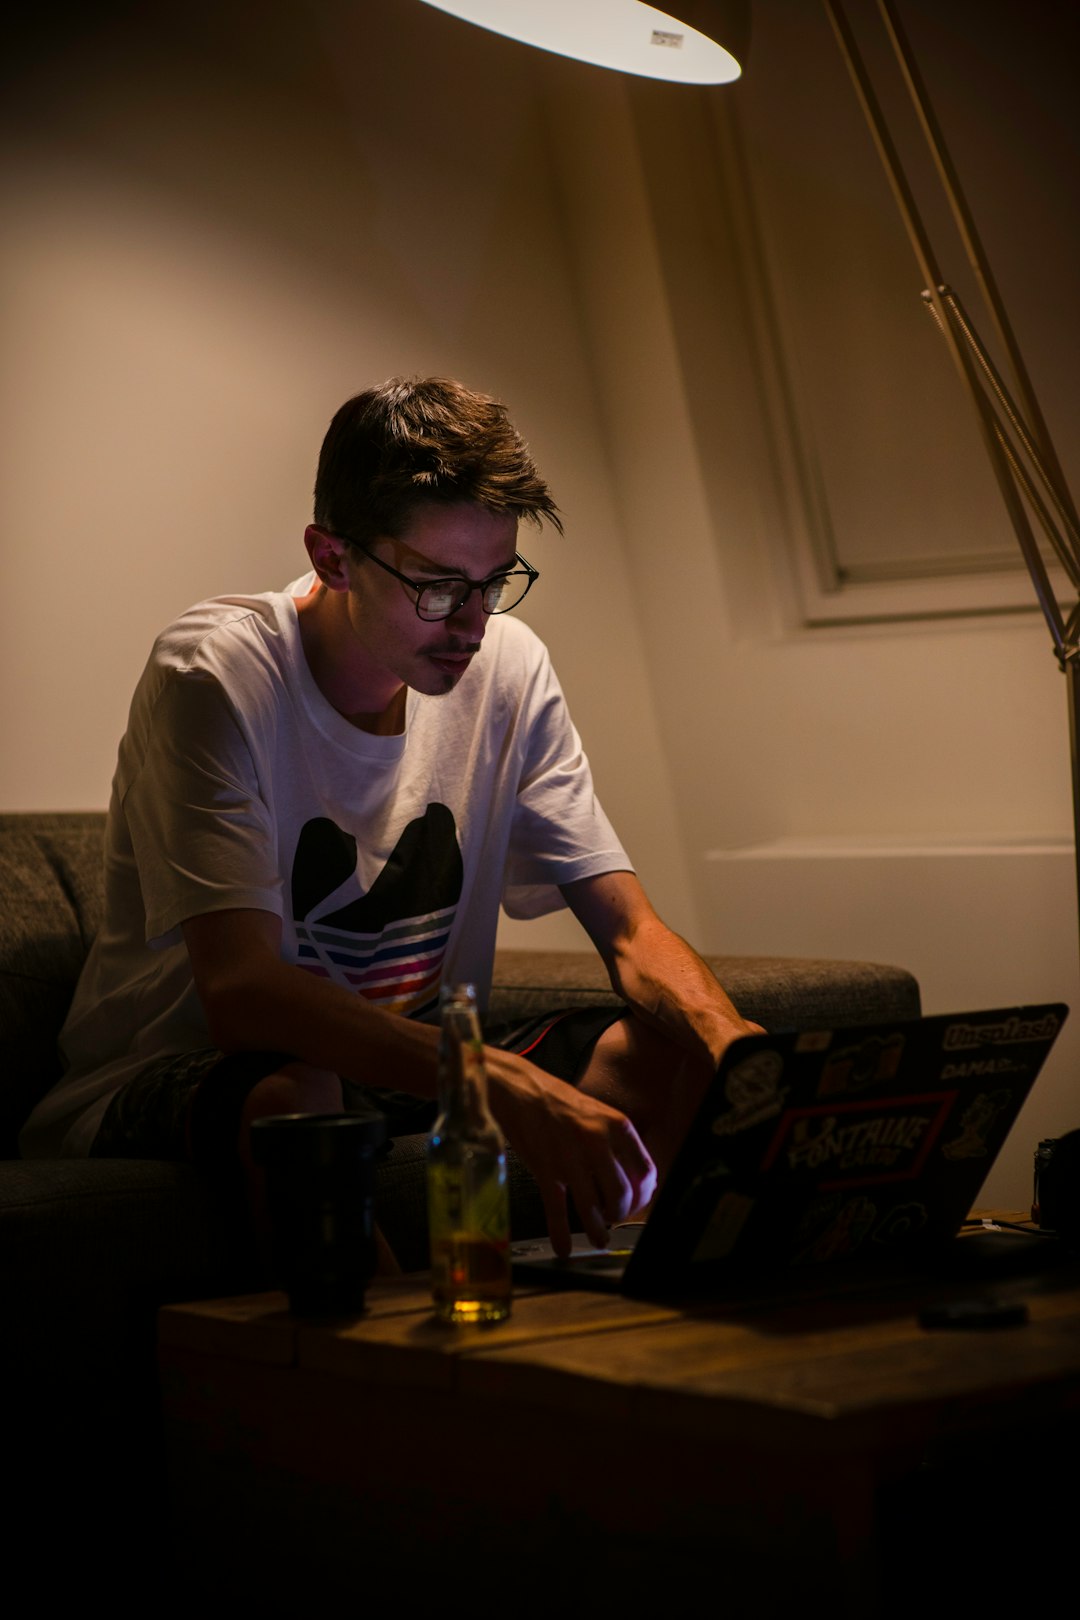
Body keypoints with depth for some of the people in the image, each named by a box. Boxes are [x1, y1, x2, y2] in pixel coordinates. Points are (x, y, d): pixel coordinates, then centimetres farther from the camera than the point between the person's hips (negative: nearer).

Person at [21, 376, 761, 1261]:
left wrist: (739, 1052, -28)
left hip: (404, 1077, 5)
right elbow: (239, 991, -32)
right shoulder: (215, 674, -20)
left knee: (680, 1048, -17)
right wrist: (506, 1086, -46)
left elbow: (632, 932, -3)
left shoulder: (507, 668, -2)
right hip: (166, 1082, -5)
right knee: (294, 1101, -40)